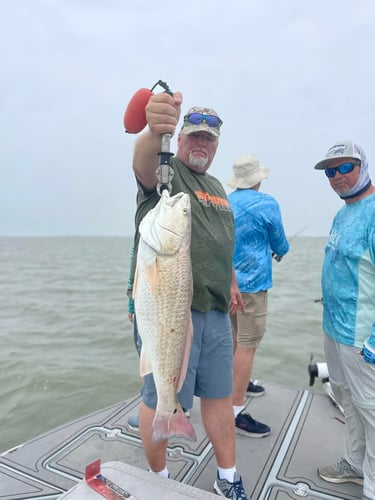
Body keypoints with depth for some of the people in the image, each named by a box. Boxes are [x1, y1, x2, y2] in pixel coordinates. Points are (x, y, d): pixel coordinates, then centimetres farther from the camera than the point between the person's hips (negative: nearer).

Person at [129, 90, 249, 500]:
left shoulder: (217, 187, 20)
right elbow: (144, 159, -29)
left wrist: (231, 281, 25)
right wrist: (155, 130, -49)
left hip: (216, 311, 7)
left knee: (219, 395, 16)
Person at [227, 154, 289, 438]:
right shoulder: (266, 204, -12)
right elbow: (280, 244, -1)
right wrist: (281, 250, 22)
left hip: (227, 281, 8)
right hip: (251, 282, -7)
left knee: (237, 338, 22)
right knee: (247, 345, -3)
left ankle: (240, 382, 41)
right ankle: (236, 411, 2)